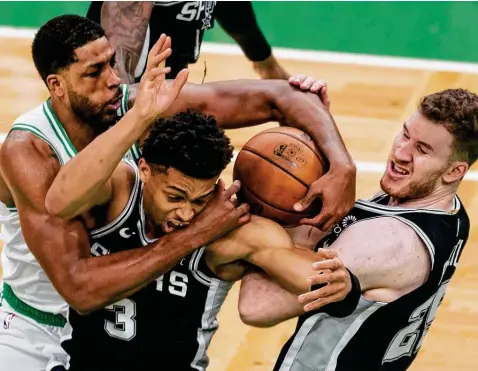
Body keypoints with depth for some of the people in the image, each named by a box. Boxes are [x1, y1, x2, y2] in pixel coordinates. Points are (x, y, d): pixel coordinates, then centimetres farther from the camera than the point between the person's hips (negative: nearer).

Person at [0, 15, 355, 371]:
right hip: (37, 337, -3)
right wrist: (197, 233, -39)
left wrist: (342, 167, -33)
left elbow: (278, 96, -16)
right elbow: (80, 289, -38)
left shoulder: (145, 107, -19)